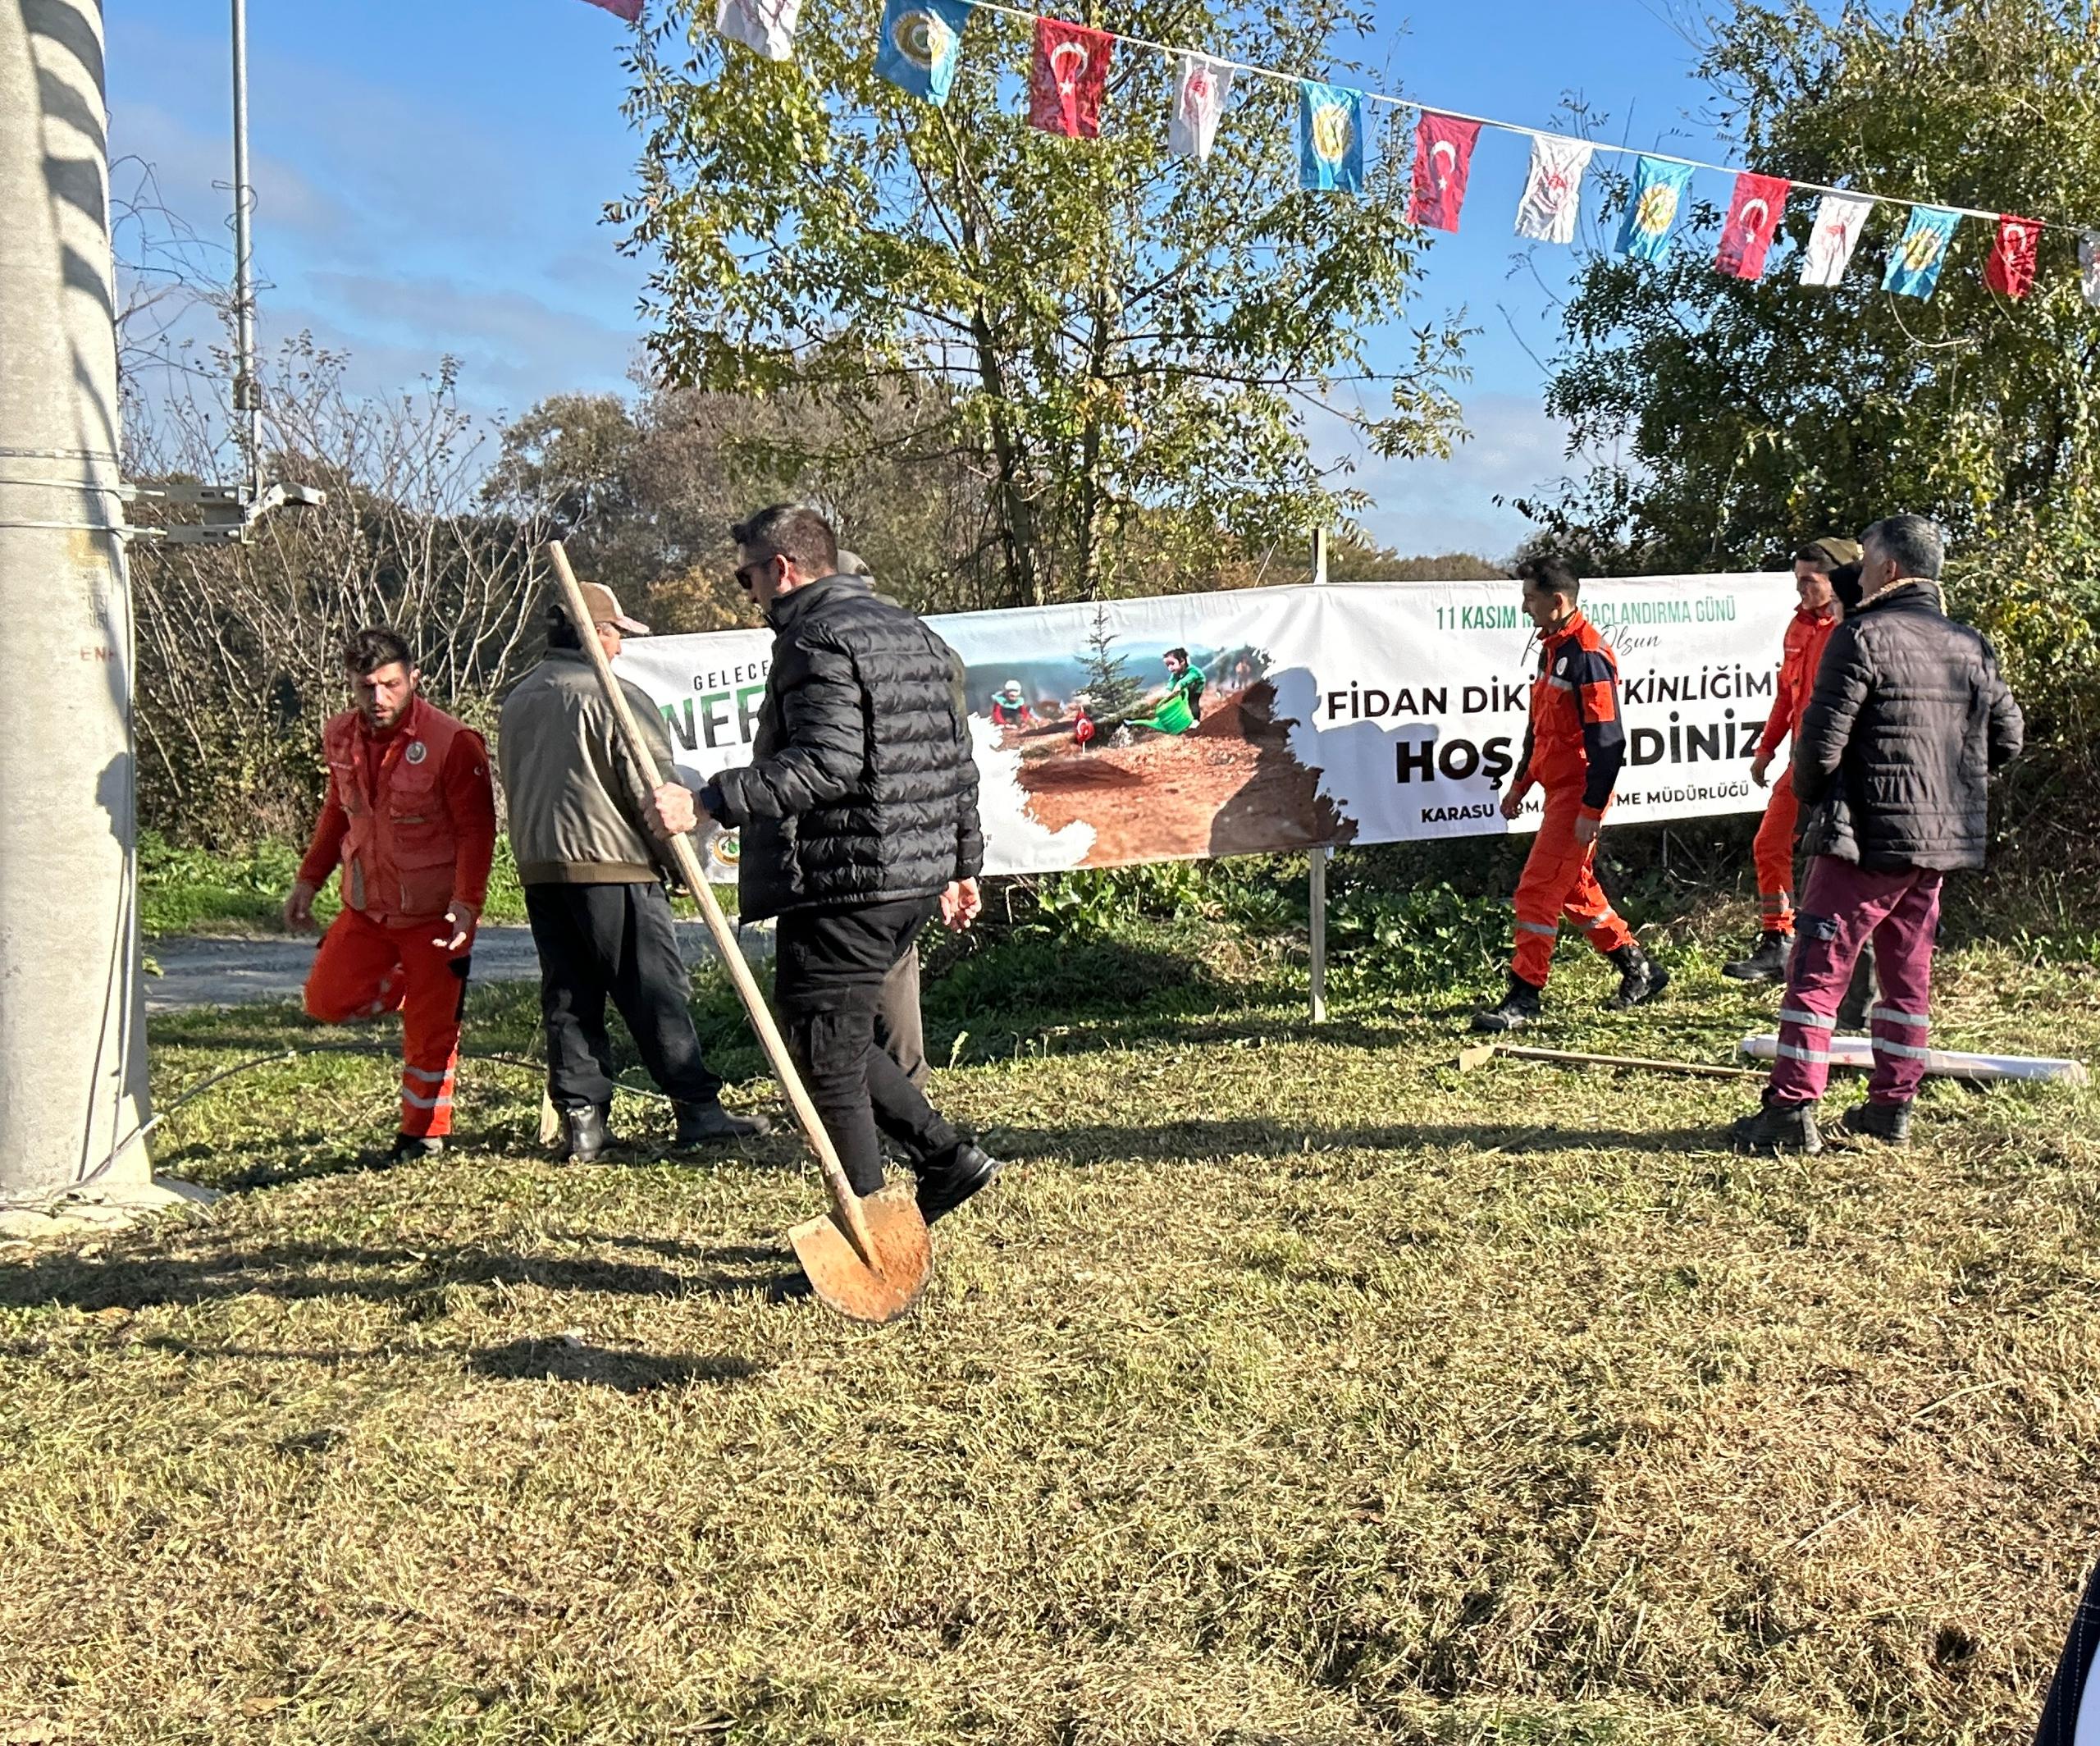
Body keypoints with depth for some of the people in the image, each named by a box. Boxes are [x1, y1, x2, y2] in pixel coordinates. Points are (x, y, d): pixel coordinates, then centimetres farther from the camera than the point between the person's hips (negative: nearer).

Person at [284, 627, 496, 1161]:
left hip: (435, 914, -5)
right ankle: (407, 986, 30)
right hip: (365, 906, 6)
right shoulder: (339, 737, 2)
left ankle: (424, 1133, 19)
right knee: (327, 1000, 2)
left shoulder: (452, 742, -18)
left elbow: (476, 830, -16)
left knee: (430, 1031, 1)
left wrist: (467, 902, -27)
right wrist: (309, 880, 13)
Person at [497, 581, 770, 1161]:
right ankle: (698, 1111, 0)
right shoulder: (614, 696, -9)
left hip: (538, 870, 7)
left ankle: (581, 1120, 9)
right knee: (657, 993, -2)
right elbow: (652, 789, -10)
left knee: (567, 998, 9)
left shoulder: (515, 703, 15)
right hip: (612, 866, -7)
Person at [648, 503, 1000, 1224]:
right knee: (839, 1042, 22)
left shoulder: (817, 640, -11)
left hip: (841, 883, -10)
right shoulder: (914, 634, 18)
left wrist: (708, 801, -27)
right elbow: (958, 759, 19)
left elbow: (827, 762, -25)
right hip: (917, 883, 10)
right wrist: (961, 864, 26)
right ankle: (947, 1156, 18)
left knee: (829, 1063, -1)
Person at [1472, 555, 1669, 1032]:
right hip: (1557, 788, 10)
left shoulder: (1589, 655, -17)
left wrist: (1591, 809, -22)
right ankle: (1640, 970, 30)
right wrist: (1520, 783, 25)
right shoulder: (1552, 648, 13)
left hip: (1578, 792, -10)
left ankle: (1523, 999, -4)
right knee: (1574, 889, 17)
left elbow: (1608, 740, -21)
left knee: (1537, 889, -9)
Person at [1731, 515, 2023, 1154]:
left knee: (1819, 969, -4)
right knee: (1908, 973, 15)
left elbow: (1821, 739, -15)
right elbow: (2007, 739, 13)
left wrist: (1810, 796, 3)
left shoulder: (1863, 636, -11)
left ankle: (1792, 1109, -6)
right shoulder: (1971, 646, 9)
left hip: (1868, 837, -7)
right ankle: (1892, 1107, 20)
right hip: (1942, 839, 7)